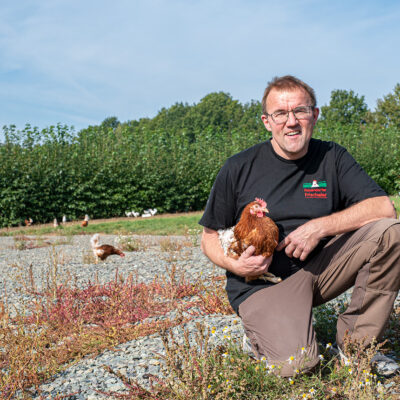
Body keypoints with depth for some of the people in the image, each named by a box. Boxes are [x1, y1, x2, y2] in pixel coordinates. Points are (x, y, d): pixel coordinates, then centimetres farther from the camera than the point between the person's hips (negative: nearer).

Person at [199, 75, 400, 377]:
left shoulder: (332, 157, 2)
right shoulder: (239, 169, -3)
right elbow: (210, 236, 4)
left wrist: (319, 227, -21)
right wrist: (234, 265, -17)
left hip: (320, 264, 3)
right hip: (262, 281, -3)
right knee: (294, 364, -27)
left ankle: (355, 343, -7)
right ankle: (263, 328, 9)